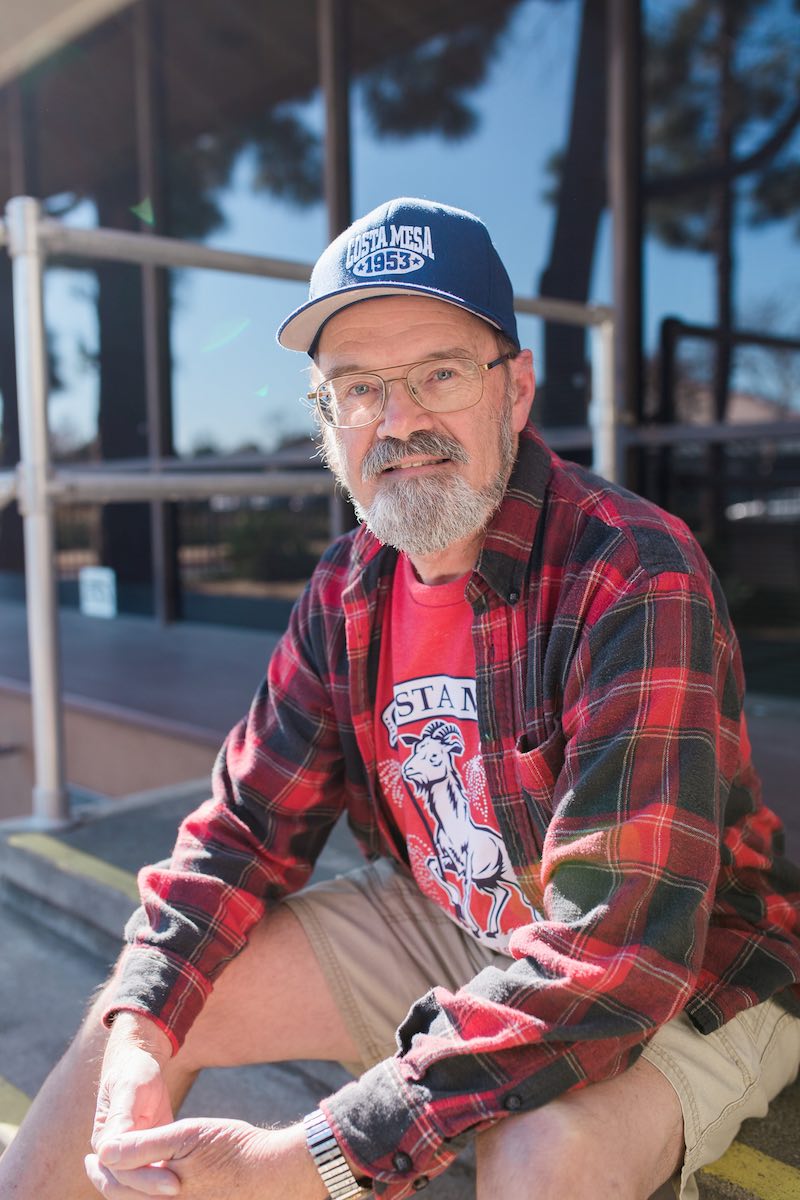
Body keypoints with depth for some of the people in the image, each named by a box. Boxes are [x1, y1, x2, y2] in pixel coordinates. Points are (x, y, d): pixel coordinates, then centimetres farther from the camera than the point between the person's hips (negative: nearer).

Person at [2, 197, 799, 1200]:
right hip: (449, 930, 6)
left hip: (688, 978, -5)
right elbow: (248, 824, 0)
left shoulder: (638, 581, -28)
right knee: (145, 1007, 0)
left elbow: (618, 944, -33)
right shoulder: (350, 590, -5)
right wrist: (140, 1039, -16)